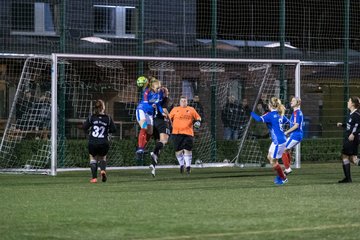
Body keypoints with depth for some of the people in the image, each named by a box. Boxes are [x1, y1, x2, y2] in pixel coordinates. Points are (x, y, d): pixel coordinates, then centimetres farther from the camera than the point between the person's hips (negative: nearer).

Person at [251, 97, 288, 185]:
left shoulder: (271, 115, -17)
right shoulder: (279, 114, 8)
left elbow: (259, 119, -27)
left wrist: (251, 113, -10)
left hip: (278, 141, -9)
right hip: (276, 141, 9)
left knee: (273, 161, 2)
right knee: (270, 157, 20)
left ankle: (283, 179, 14)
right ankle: (280, 175, 29)